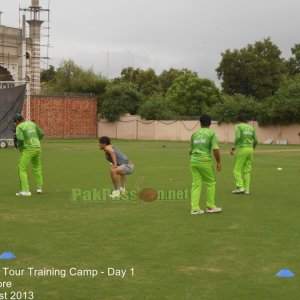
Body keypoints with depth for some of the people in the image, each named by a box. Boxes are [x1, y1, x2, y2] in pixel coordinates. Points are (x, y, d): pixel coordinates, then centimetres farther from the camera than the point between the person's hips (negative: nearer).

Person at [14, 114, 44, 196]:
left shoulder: (19, 127, -5)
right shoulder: (32, 124, 14)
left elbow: (20, 139, -17)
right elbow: (41, 134, 14)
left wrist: (19, 147, 2)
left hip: (28, 149, -6)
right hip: (37, 147, 7)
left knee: (22, 168, 1)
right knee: (37, 167, 24)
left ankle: (25, 190, -6)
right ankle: (39, 187, 26)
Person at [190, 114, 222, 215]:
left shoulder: (194, 134, 12)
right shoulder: (212, 133, -1)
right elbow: (215, 149, -11)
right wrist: (218, 162, -4)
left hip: (193, 161, 4)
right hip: (205, 161, -4)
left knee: (196, 184, 5)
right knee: (210, 183, 10)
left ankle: (195, 208, 0)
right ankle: (210, 206, 14)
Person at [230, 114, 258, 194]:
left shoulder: (238, 126, -1)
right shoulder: (251, 128, 14)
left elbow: (238, 137, -17)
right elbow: (255, 141, 11)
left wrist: (233, 148, -12)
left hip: (241, 149, -6)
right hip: (250, 149, 6)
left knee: (237, 170, 0)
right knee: (247, 171, 9)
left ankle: (240, 188, -10)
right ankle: (246, 189, 6)